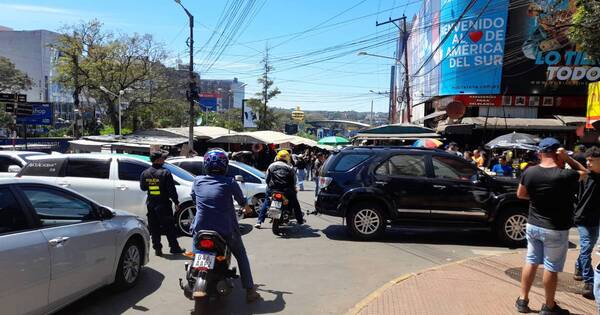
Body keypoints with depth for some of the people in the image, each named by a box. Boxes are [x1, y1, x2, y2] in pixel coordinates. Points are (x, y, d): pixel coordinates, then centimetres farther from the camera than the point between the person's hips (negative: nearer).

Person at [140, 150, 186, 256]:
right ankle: (174, 247, 14)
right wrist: (176, 202, -5)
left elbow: (143, 187, 11)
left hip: (151, 205, 4)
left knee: (154, 228, 11)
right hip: (164, 204, -4)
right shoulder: (165, 173, -14)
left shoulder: (145, 173, 0)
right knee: (169, 227, 7)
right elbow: (171, 189, -13)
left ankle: (157, 248, 12)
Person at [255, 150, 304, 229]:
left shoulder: (271, 166, 9)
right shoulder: (290, 167, 5)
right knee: (295, 202, 18)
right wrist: (294, 189, 25)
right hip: (286, 190, -1)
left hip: (272, 189, 1)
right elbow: (294, 181, 7)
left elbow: (267, 179, 10)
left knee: (266, 203, 16)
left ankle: (259, 221, 9)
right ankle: (300, 220, 25)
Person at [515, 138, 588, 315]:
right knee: (551, 268, 8)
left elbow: (520, 194, 5)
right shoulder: (566, 176, -20)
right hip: (556, 229, -4)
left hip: (533, 225, 4)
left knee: (531, 262, 16)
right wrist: (567, 158, -7)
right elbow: (583, 172, 2)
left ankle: (523, 300, 24)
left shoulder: (529, 172, -8)